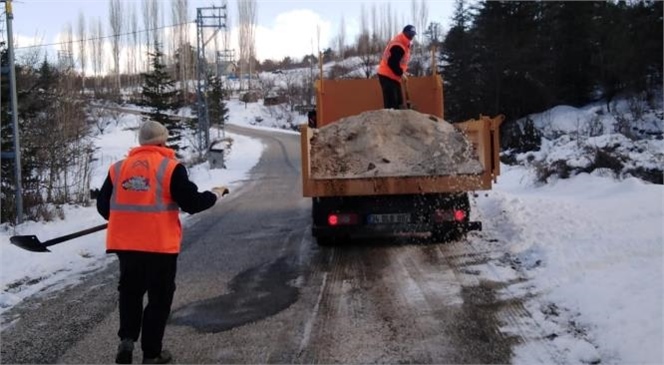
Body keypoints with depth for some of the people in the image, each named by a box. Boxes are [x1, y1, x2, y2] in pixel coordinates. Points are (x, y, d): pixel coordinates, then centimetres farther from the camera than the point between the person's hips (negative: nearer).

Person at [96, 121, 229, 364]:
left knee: (130, 292, 21)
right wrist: (216, 194, 10)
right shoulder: (171, 168, -7)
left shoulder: (118, 168, 5)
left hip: (126, 244, 4)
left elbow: (103, 206, 9)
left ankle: (127, 339, 4)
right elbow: (191, 203, -8)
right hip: (160, 244, -4)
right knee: (159, 297, 9)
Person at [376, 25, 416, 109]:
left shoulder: (404, 44, 12)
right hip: (387, 76, -11)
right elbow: (392, 63, -27)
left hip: (393, 76, 11)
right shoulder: (398, 46, -22)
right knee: (390, 103, -16)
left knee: (399, 102, 11)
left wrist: (402, 71, 6)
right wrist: (401, 73, -19)